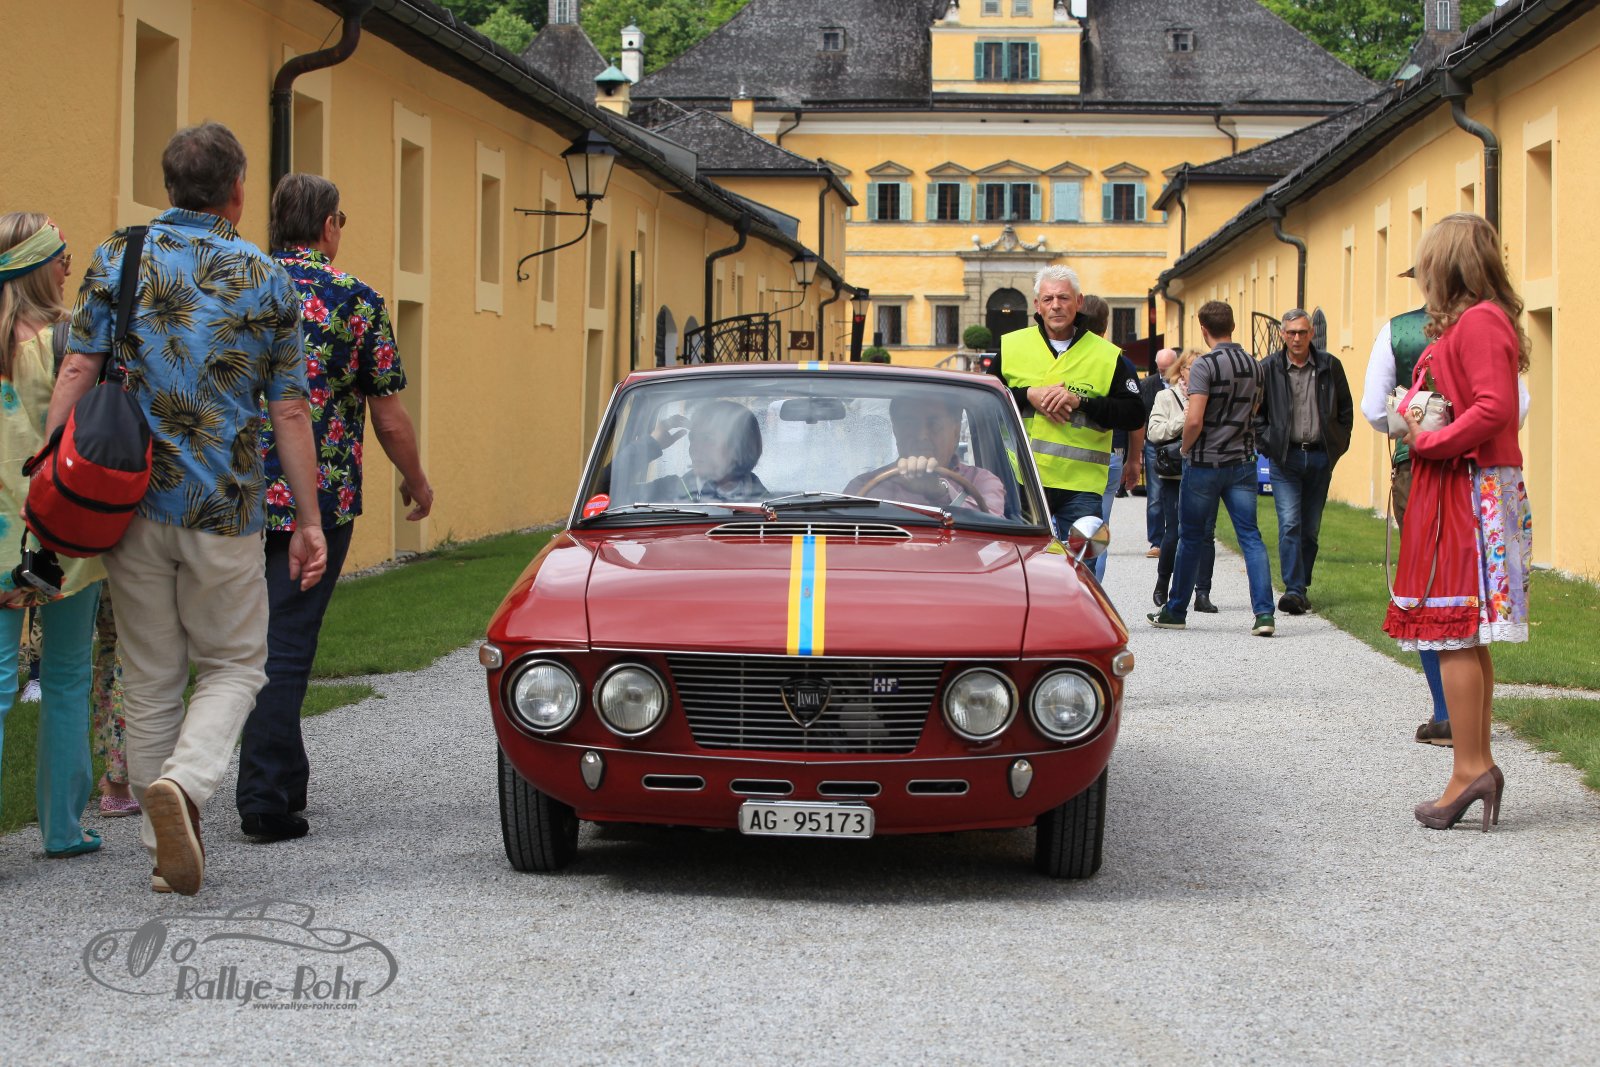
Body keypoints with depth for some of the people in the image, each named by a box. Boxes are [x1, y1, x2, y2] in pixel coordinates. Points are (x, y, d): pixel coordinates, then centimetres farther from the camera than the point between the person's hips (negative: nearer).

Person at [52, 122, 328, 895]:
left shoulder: (118, 259, 4)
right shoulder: (265, 278, 3)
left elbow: (78, 373, -5)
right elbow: (290, 411, 3)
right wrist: (308, 520, 8)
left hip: (133, 503, 2)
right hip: (226, 510, -1)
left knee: (150, 680, 12)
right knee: (233, 666, 12)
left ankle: (167, 851, 14)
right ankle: (184, 780, -16)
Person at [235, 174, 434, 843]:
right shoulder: (356, 300, -4)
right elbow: (389, 418, -2)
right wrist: (416, 482, 15)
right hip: (319, 502, -4)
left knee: (255, 642, 18)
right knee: (286, 647, -1)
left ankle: (283, 779, 29)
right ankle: (265, 800, -1)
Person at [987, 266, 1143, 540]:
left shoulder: (1107, 356, 4)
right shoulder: (1011, 346, 8)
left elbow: (1135, 415, -1)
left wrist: (1081, 401, -14)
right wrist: (1028, 396, -9)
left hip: (1081, 486, -1)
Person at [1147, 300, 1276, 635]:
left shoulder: (1205, 365, -13)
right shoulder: (1254, 366, 7)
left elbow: (1194, 421, -19)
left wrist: (1185, 448, -3)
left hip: (1205, 464, -4)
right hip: (1243, 462, 5)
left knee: (1192, 538, 7)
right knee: (1250, 536, 1)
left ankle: (1176, 611, 18)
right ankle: (1264, 612, -11)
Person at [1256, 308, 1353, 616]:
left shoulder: (1330, 366, 4)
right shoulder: (1268, 369, 0)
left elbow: (1346, 410, 13)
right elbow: (1256, 413, 8)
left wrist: (1338, 446, 6)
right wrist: (1268, 444, -1)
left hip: (1320, 457, 2)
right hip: (1284, 457, -2)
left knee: (1311, 528, 7)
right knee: (1290, 524, -13)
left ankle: (1301, 586, 18)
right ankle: (1294, 590, -17)